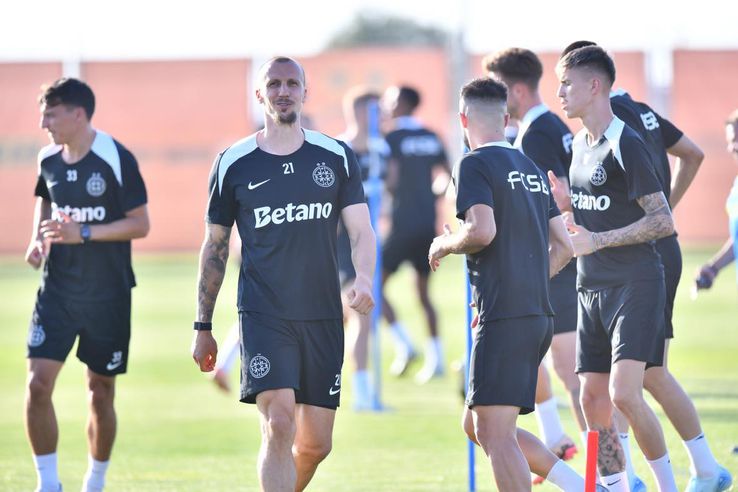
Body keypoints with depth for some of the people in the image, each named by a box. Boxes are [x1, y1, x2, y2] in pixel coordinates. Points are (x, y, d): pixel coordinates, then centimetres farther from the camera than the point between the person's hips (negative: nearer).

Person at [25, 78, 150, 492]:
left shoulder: (116, 159, -13)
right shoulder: (48, 159, 4)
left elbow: (140, 224, -12)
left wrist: (83, 233, -21)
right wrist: (38, 240, 4)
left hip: (108, 293, -4)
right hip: (58, 290, 4)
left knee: (101, 393, 6)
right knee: (38, 383, -11)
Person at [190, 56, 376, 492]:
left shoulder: (337, 157, 6)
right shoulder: (234, 164, 3)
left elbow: (361, 231, 2)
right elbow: (215, 247, 10)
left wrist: (364, 279, -20)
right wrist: (203, 327, 11)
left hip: (323, 318, 3)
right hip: (263, 316, -3)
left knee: (316, 445, 7)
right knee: (279, 426, -20)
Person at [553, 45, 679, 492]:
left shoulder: (626, 145, -13)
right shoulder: (580, 144, 14)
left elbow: (663, 221, -16)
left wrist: (599, 240, -19)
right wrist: (564, 201, 7)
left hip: (636, 285, -9)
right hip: (592, 288, 9)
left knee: (624, 394, -18)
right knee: (593, 399, 5)